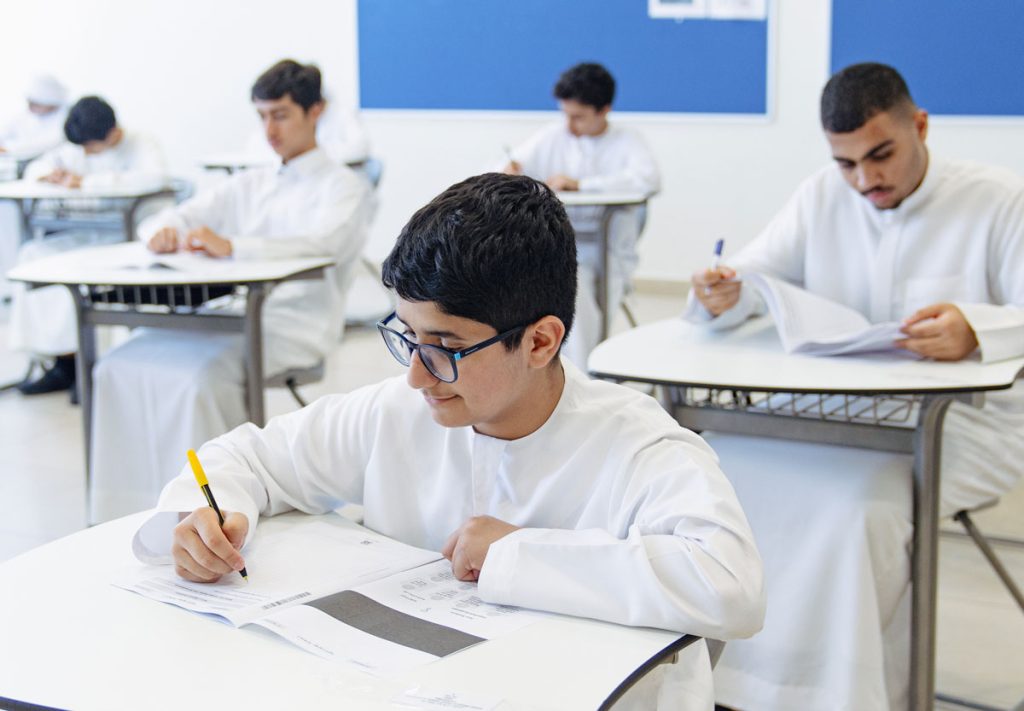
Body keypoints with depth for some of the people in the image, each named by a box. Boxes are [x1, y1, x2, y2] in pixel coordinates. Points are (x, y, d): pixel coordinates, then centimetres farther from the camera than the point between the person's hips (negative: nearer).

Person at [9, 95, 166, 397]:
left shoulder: (142, 146, -7)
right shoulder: (75, 148, 14)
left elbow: (154, 176, -29)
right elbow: (32, 169, 25)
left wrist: (86, 180, -25)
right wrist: (48, 173, -4)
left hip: (127, 235, -7)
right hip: (86, 233, 7)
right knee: (32, 254, -17)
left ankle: (73, 360, -18)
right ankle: (63, 363, -15)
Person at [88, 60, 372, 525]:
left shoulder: (343, 186, 5)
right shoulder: (250, 185, 25)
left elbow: (321, 243, -16)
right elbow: (175, 218, 20)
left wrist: (232, 246, -29)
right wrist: (164, 232, -7)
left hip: (294, 322, -6)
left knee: (202, 373, -34)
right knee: (121, 364, -18)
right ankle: (128, 508, -16)